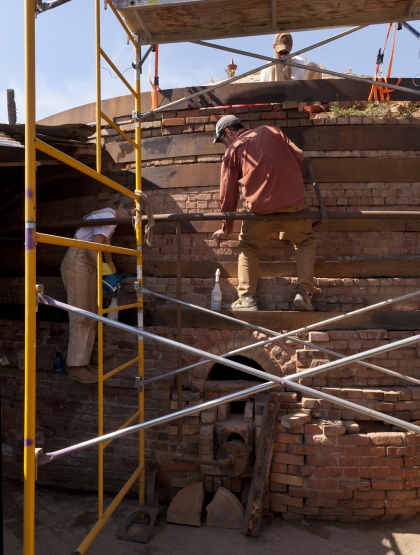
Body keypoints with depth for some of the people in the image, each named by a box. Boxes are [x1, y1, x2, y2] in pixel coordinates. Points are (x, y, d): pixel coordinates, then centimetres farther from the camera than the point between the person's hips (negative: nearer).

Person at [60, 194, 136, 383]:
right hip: (77, 263, -10)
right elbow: (92, 247, -24)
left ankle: (83, 363, 13)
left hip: (87, 264, 10)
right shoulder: (109, 217, -13)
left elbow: (104, 246, 22)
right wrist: (106, 272, -22)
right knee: (81, 316, -10)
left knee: (91, 316, 8)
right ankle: (76, 366, -6)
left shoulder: (106, 216, 19)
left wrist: (113, 272, 21)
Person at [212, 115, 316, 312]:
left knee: (247, 247, 19)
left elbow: (228, 193, 11)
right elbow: (298, 156, 13)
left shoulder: (233, 150, 11)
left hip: (260, 206, -2)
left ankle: (247, 299, 9)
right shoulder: (271, 131, 19)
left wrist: (227, 228, 20)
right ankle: (304, 291, 5)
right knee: (306, 241, 21)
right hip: (293, 199, 2)